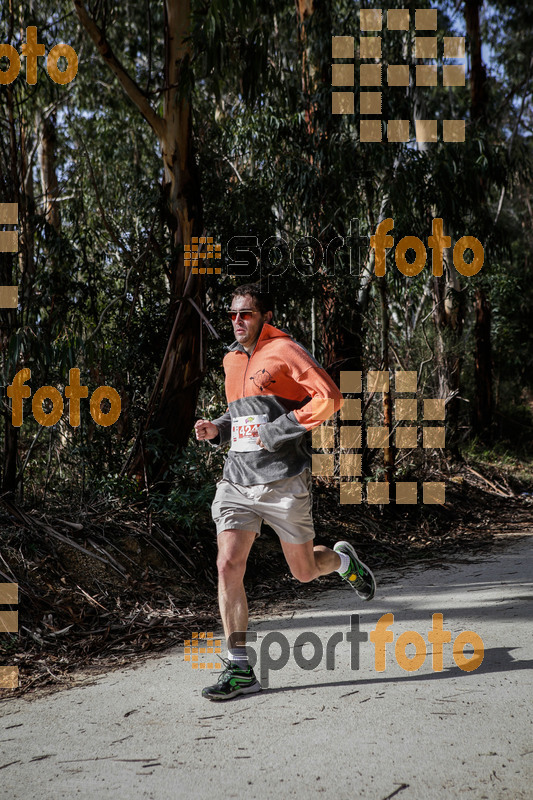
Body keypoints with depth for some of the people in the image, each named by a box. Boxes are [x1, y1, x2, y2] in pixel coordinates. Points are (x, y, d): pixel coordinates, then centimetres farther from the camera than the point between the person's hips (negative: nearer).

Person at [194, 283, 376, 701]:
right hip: (237, 479, 6)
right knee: (228, 566, -8)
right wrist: (218, 429, 9)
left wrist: (278, 430, -18)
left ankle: (344, 560, 42)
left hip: (283, 479, -6)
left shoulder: (285, 350, -7)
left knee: (305, 572, 6)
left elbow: (329, 398, -16)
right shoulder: (232, 360, 16)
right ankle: (240, 669, 0)